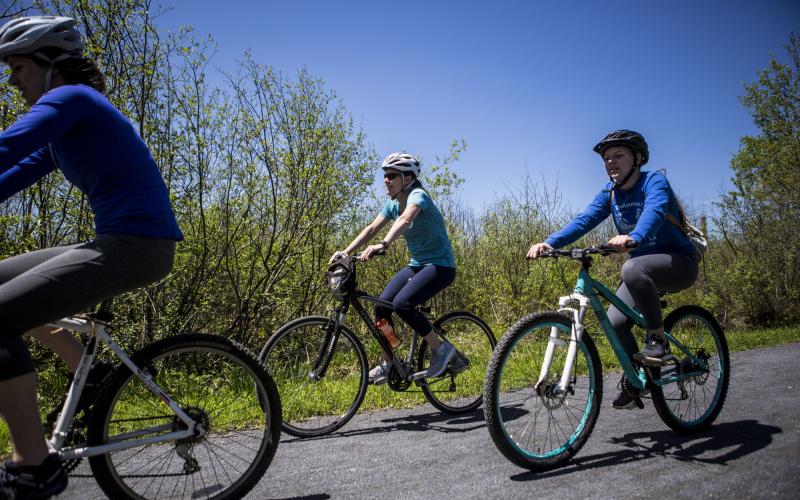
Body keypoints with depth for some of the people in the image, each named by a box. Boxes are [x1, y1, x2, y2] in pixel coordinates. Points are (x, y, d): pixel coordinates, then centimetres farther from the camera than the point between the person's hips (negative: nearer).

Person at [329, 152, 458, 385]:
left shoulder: (418, 195, -18)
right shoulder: (392, 203, 7)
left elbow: (405, 220, -38)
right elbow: (372, 228, 1)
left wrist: (382, 244, -54)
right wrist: (346, 251, -12)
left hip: (440, 265, -8)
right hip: (417, 264, 8)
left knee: (402, 303, -27)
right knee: (381, 304, -7)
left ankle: (441, 348, -8)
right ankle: (386, 364, 6)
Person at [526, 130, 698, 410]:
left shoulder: (654, 182, -16)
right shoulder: (610, 194, 2)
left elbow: (654, 212, -38)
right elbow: (583, 221, -13)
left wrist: (633, 238, -60)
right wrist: (549, 243, -30)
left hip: (679, 261, -6)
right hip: (645, 266, 7)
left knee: (633, 269, -37)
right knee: (615, 322, -6)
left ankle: (657, 338, -19)